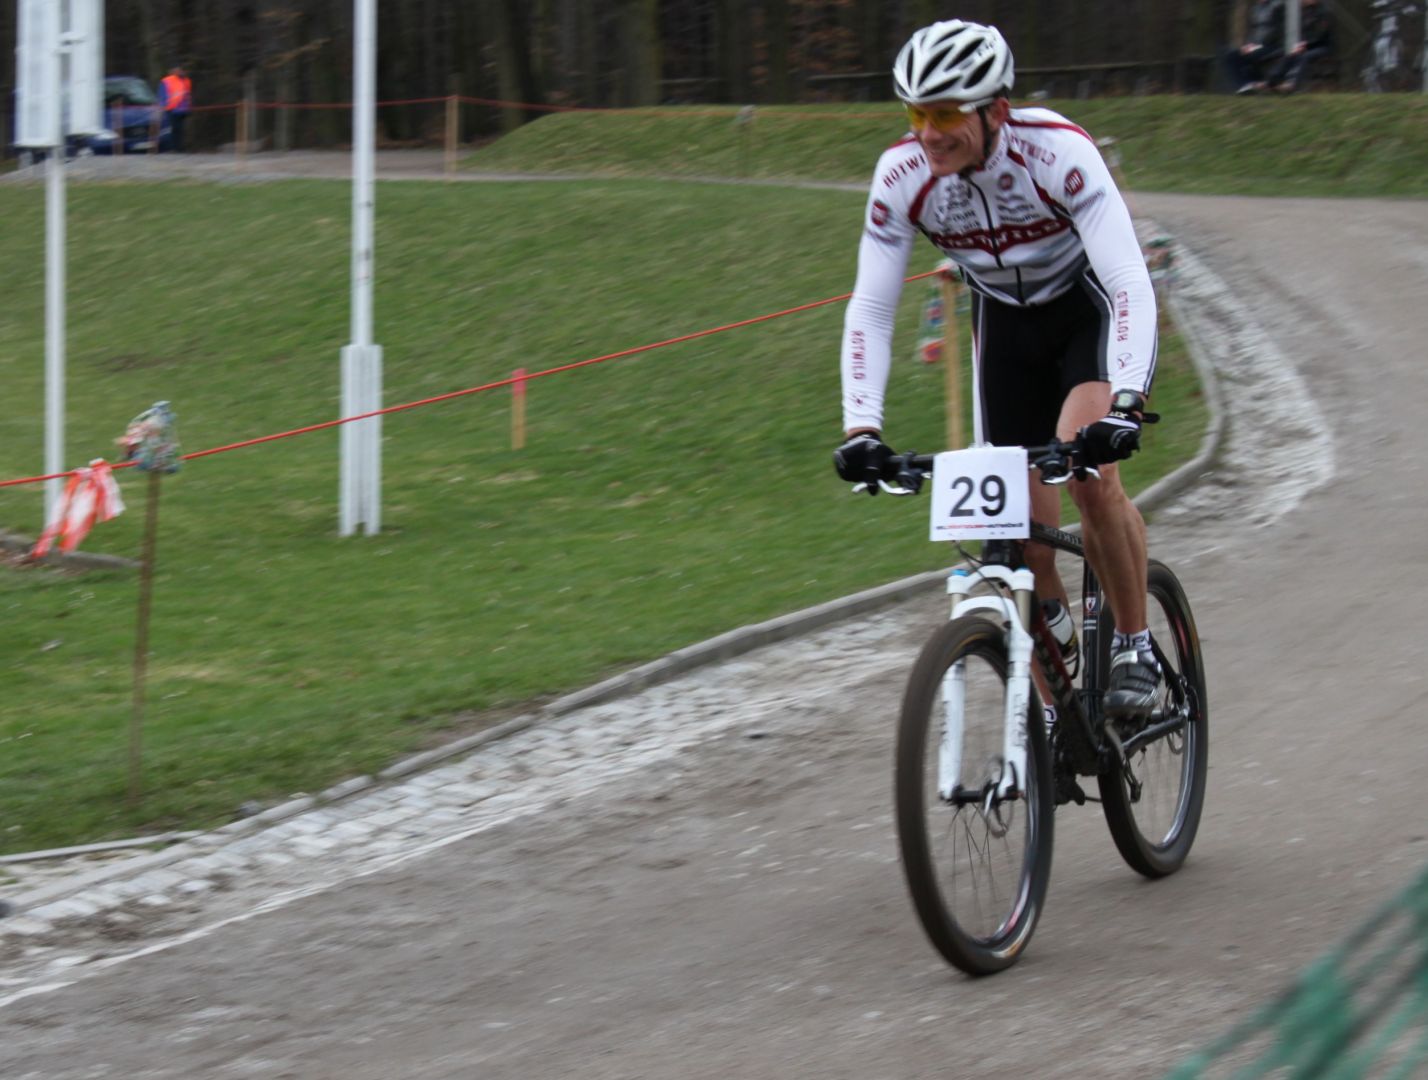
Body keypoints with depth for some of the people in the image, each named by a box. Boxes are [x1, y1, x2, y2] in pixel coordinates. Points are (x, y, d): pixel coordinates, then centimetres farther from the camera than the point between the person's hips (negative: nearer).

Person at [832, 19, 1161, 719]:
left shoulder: (1058, 154, -34)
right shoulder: (902, 176, -23)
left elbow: (1132, 287, -38)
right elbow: (869, 310, -18)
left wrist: (1125, 406, -51)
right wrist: (861, 429, -30)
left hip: (1090, 303, -4)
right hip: (1005, 320, 4)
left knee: (1089, 471, -28)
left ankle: (1135, 646, -9)